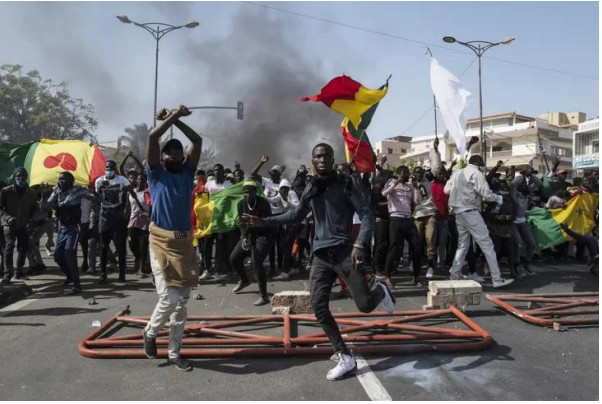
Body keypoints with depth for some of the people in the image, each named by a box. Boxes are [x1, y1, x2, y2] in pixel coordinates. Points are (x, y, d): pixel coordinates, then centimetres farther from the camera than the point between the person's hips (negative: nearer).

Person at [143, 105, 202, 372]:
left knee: (183, 302, 8)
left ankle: (174, 353, 22)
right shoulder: (156, 174, 2)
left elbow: (197, 141, 8)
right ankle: (150, 333, 24)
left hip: (185, 243, 4)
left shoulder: (187, 172, 10)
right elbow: (152, 137, -9)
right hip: (161, 242, -4)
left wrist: (176, 118, 10)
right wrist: (173, 115, 0)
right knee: (168, 298, -9)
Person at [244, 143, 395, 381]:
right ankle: (345, 357, 10)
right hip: (321, 255, 4)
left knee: (365, 305, -8)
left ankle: (379, 289, 30)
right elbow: (296, 215, 25)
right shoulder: (310, 190, 11)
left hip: (344, 251, -4)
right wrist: (265, 221, 20)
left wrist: (360, 244, -24)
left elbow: (366, 215, -8)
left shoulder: (344, 186, -3)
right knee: (318, 306, -4)